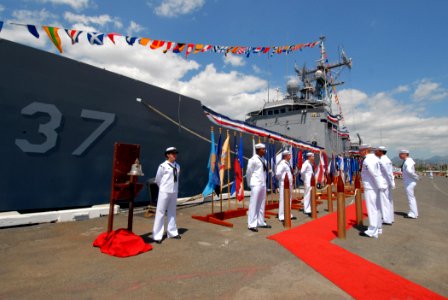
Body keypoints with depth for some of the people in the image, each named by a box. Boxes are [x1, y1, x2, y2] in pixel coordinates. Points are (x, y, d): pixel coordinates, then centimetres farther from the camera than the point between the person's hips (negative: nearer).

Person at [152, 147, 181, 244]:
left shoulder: (177, 166, 6)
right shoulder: (163, 166, -12)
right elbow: (157, 179, -3)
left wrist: (175, 189, 10)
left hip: (174, 192, 6)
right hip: (164, 192, -6)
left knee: (172, 212, 15)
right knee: (160, 212, 0)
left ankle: (172, 232, 28)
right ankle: (157, 235, 9)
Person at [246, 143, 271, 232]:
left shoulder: (264, 160, 10)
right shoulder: (253, 159, -11)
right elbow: (248, 172, -7)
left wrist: (263, 181, 11)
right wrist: (250, 183, 1)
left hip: (263, 184, 8)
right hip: (256, 185, -7)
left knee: (261, 204, 13)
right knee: (254, 204, -3)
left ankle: (261, 222, 24)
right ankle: (252, 225, 5)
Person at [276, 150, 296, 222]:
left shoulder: (288, 163, 14)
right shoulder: (282, 163, -16)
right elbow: (278, 173, -28)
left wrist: (291, 179, 14)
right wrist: (282, 179, -15)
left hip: (289, 184, 10)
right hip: (284, 184, -10)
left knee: (289, 199, 16)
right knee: (283, 200, -5)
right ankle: (282, 216, 2)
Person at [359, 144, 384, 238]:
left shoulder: (367, 160, -17)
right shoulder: (375, 158, 9)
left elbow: (375, 174, -21)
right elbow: (376, 174, 7)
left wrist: (381, 186, -16)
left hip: (370, 187, -9)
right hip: (374, 187, 9)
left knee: (371, 209, -3)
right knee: (377, 208, 16)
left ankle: (372, 231, 4)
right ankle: (378, 228, 27)